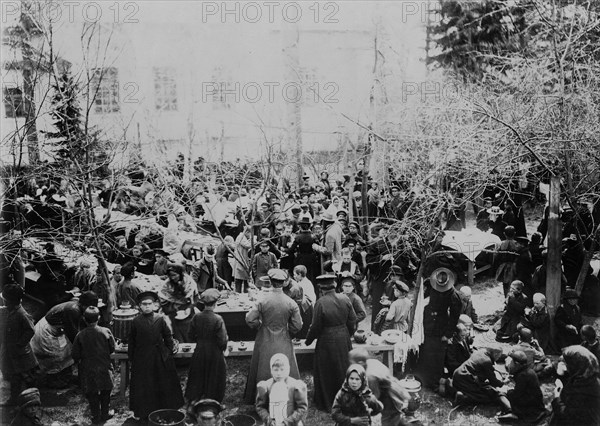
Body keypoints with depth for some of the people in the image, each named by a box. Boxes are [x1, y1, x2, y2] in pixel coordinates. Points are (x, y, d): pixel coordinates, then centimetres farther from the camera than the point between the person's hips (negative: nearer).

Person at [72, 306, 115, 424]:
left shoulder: (80, 335, -15)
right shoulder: (106, 331, -13)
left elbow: (75, 355, -9)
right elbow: (112, 349, -1)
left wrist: (81, 359, 13)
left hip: (88, 369, -1)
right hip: (104, 367, 1)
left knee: (92, 393, 14)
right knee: (105, 392, 18)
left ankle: (96, 416, 20)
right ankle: (105, 414, 26)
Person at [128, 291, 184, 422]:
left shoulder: (160, 319, -4)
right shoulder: (136, 322, -3)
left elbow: (168, 337, 2)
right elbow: (131, 342, 3)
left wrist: (170, 351, 1)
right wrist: (131, 357, 3)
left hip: (160, 358, 0)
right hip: (141, 359, 0)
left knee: (163, 385, 10)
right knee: (143, 387, 7)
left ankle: (165, 409, 24)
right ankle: (143, 412, 20)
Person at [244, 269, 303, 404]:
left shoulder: (262, 301, -15)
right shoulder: (291, 303, -12)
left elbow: (250, 319, -13)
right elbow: (297, 326, -7)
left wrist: (260, 324, 6)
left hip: (265, 343, 0)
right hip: (283, 344, 0)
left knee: (263, 371, 16)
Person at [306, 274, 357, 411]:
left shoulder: (321, 303, -20)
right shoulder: (345, 299, -5)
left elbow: (316, 327, -14)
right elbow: (352, 320, 3)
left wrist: (308, 341, 1)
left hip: (327, 342, -5)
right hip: (344, 340, 5)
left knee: (326, 374, 11)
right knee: (343, 371, 19)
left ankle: (326, 404, 22)